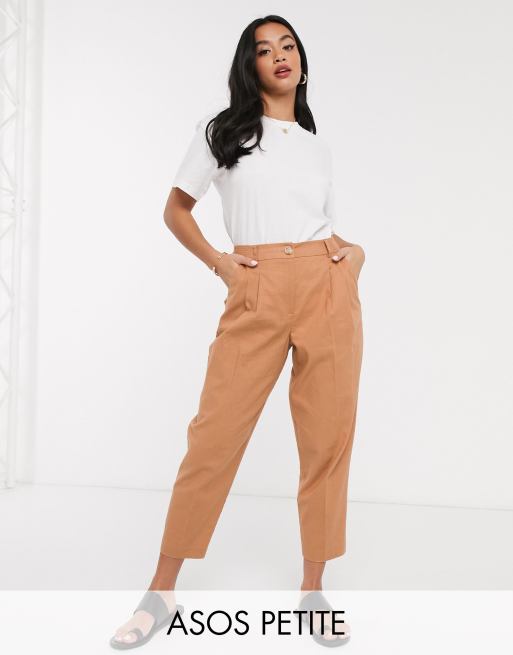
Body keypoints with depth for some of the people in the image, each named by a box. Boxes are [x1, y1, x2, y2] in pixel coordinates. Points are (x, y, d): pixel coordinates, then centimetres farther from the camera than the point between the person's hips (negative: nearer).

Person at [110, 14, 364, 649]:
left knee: (328, 437, 1)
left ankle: (313, 587, 15)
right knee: (216, 432, -6)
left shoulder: (318, 145, 20)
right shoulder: (222, 129, 11)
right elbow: (176, 208, 13)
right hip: (257, 294, -3)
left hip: (328, 288, 3)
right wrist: (215, 261, -1)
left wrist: (354, 250, 5)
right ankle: (163, 588, 8)